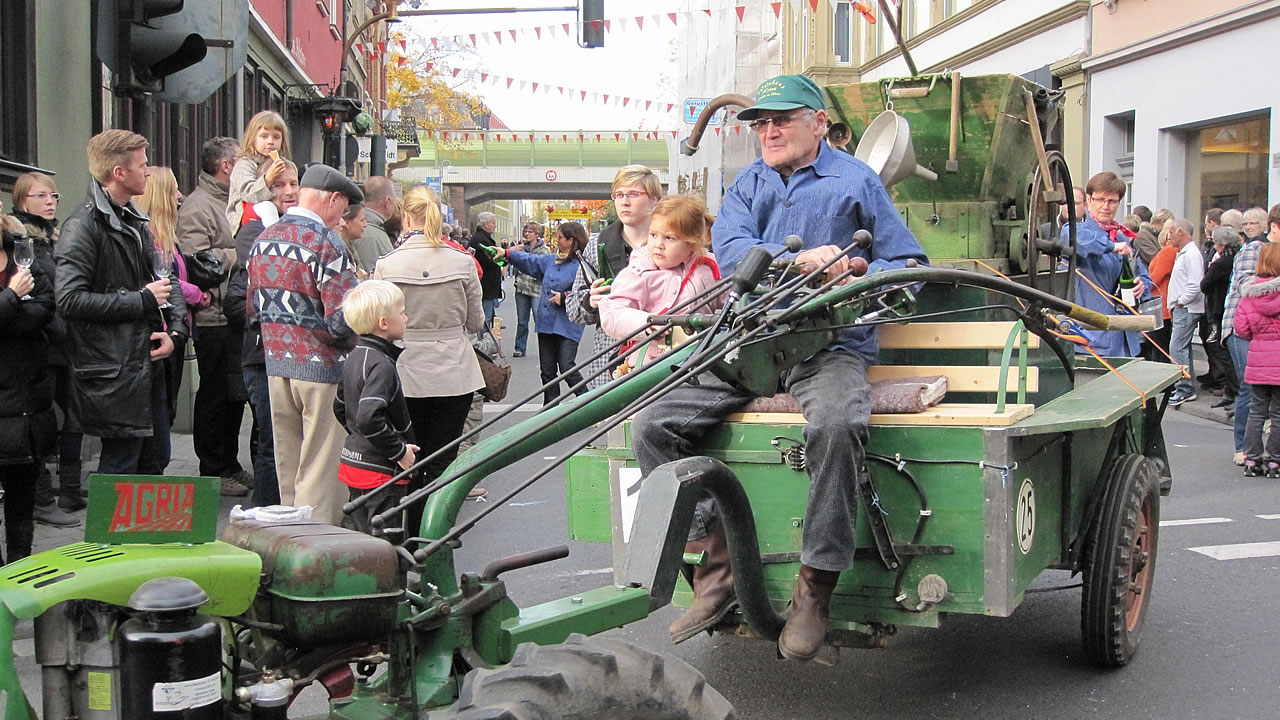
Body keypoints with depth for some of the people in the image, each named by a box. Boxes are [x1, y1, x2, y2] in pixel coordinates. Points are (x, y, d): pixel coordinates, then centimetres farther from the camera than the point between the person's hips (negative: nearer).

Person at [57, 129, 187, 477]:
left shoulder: (136, 222, 16)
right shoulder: (83, 226, -14)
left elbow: (164, 282, 21)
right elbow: (70, 299, -23)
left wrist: (175, 330, 2)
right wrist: (142, 300, -17)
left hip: (149, 365, 9)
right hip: (114, 373, -9)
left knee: (155, 461, 15)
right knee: (121, 465, -2)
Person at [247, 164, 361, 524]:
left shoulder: (263, 240, 8)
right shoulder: (327, 243, -16)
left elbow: (252, 309, 14)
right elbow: (342, 319, -21)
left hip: (276, 365, 7)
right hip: (322, 367, -7)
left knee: (287, 463, 17)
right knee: (321, 467, 0)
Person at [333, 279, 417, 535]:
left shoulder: (354, 358, 9)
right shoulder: (381, 365, -21)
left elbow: (340, 408, 18)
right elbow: (369, 417, -30)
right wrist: (399, 451, -21)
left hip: (353, 461, 10)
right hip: (380, 469, -10)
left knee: (357, 531, 18)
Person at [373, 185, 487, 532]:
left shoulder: (387, 264, -9)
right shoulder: (462, 261, -6)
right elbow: (476, 323, 3)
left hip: (406, 373, 0)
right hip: (454, 373, 0)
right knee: (442, 463, 6)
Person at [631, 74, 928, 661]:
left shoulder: (855, 181, 8)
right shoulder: (746, 185, 18)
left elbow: (908, 264, 6)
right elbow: (729, 250, -3)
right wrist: (800, 258, -20)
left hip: (830, 344, -4)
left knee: (836, 424, -38)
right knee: (652, 423, -13)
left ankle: (816, 586, -25)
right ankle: (715, 566, -7)